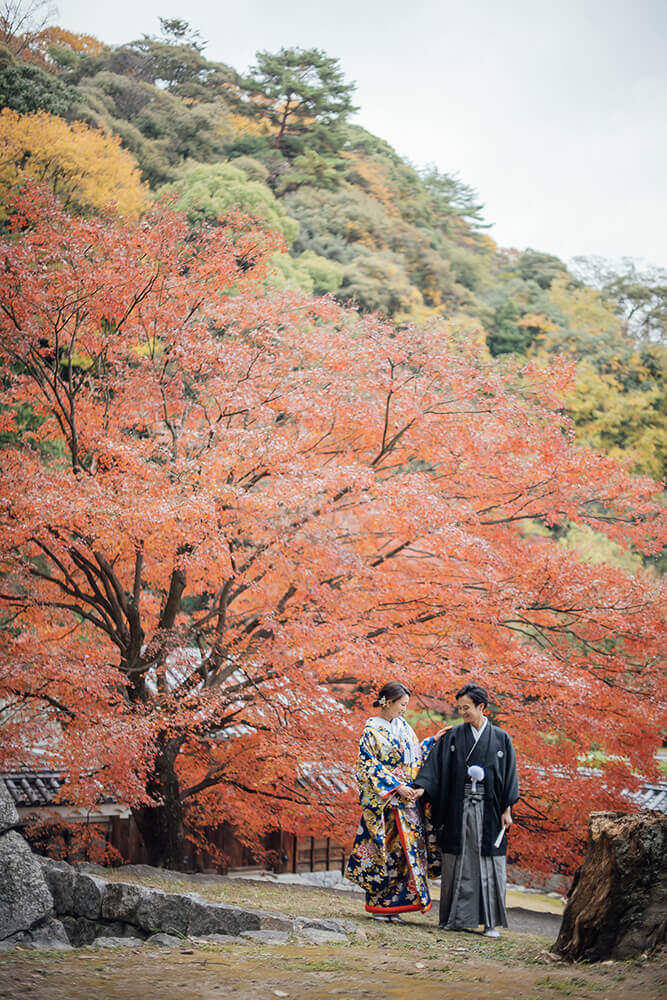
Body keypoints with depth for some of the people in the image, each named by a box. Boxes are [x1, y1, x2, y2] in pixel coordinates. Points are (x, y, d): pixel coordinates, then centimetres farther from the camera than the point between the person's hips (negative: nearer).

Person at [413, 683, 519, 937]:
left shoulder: (501, 739, 5)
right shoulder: (453, 737, 6)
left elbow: (508, 774, 5)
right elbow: (435, 766, 0)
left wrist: (506, 810, 0)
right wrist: (420, 789, -14)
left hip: (488, 810, -1)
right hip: (458, 809, 1)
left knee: (488, 865, -1)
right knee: (458, 863, 3)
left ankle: (490, 921, 4)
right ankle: (458, 918, 11)